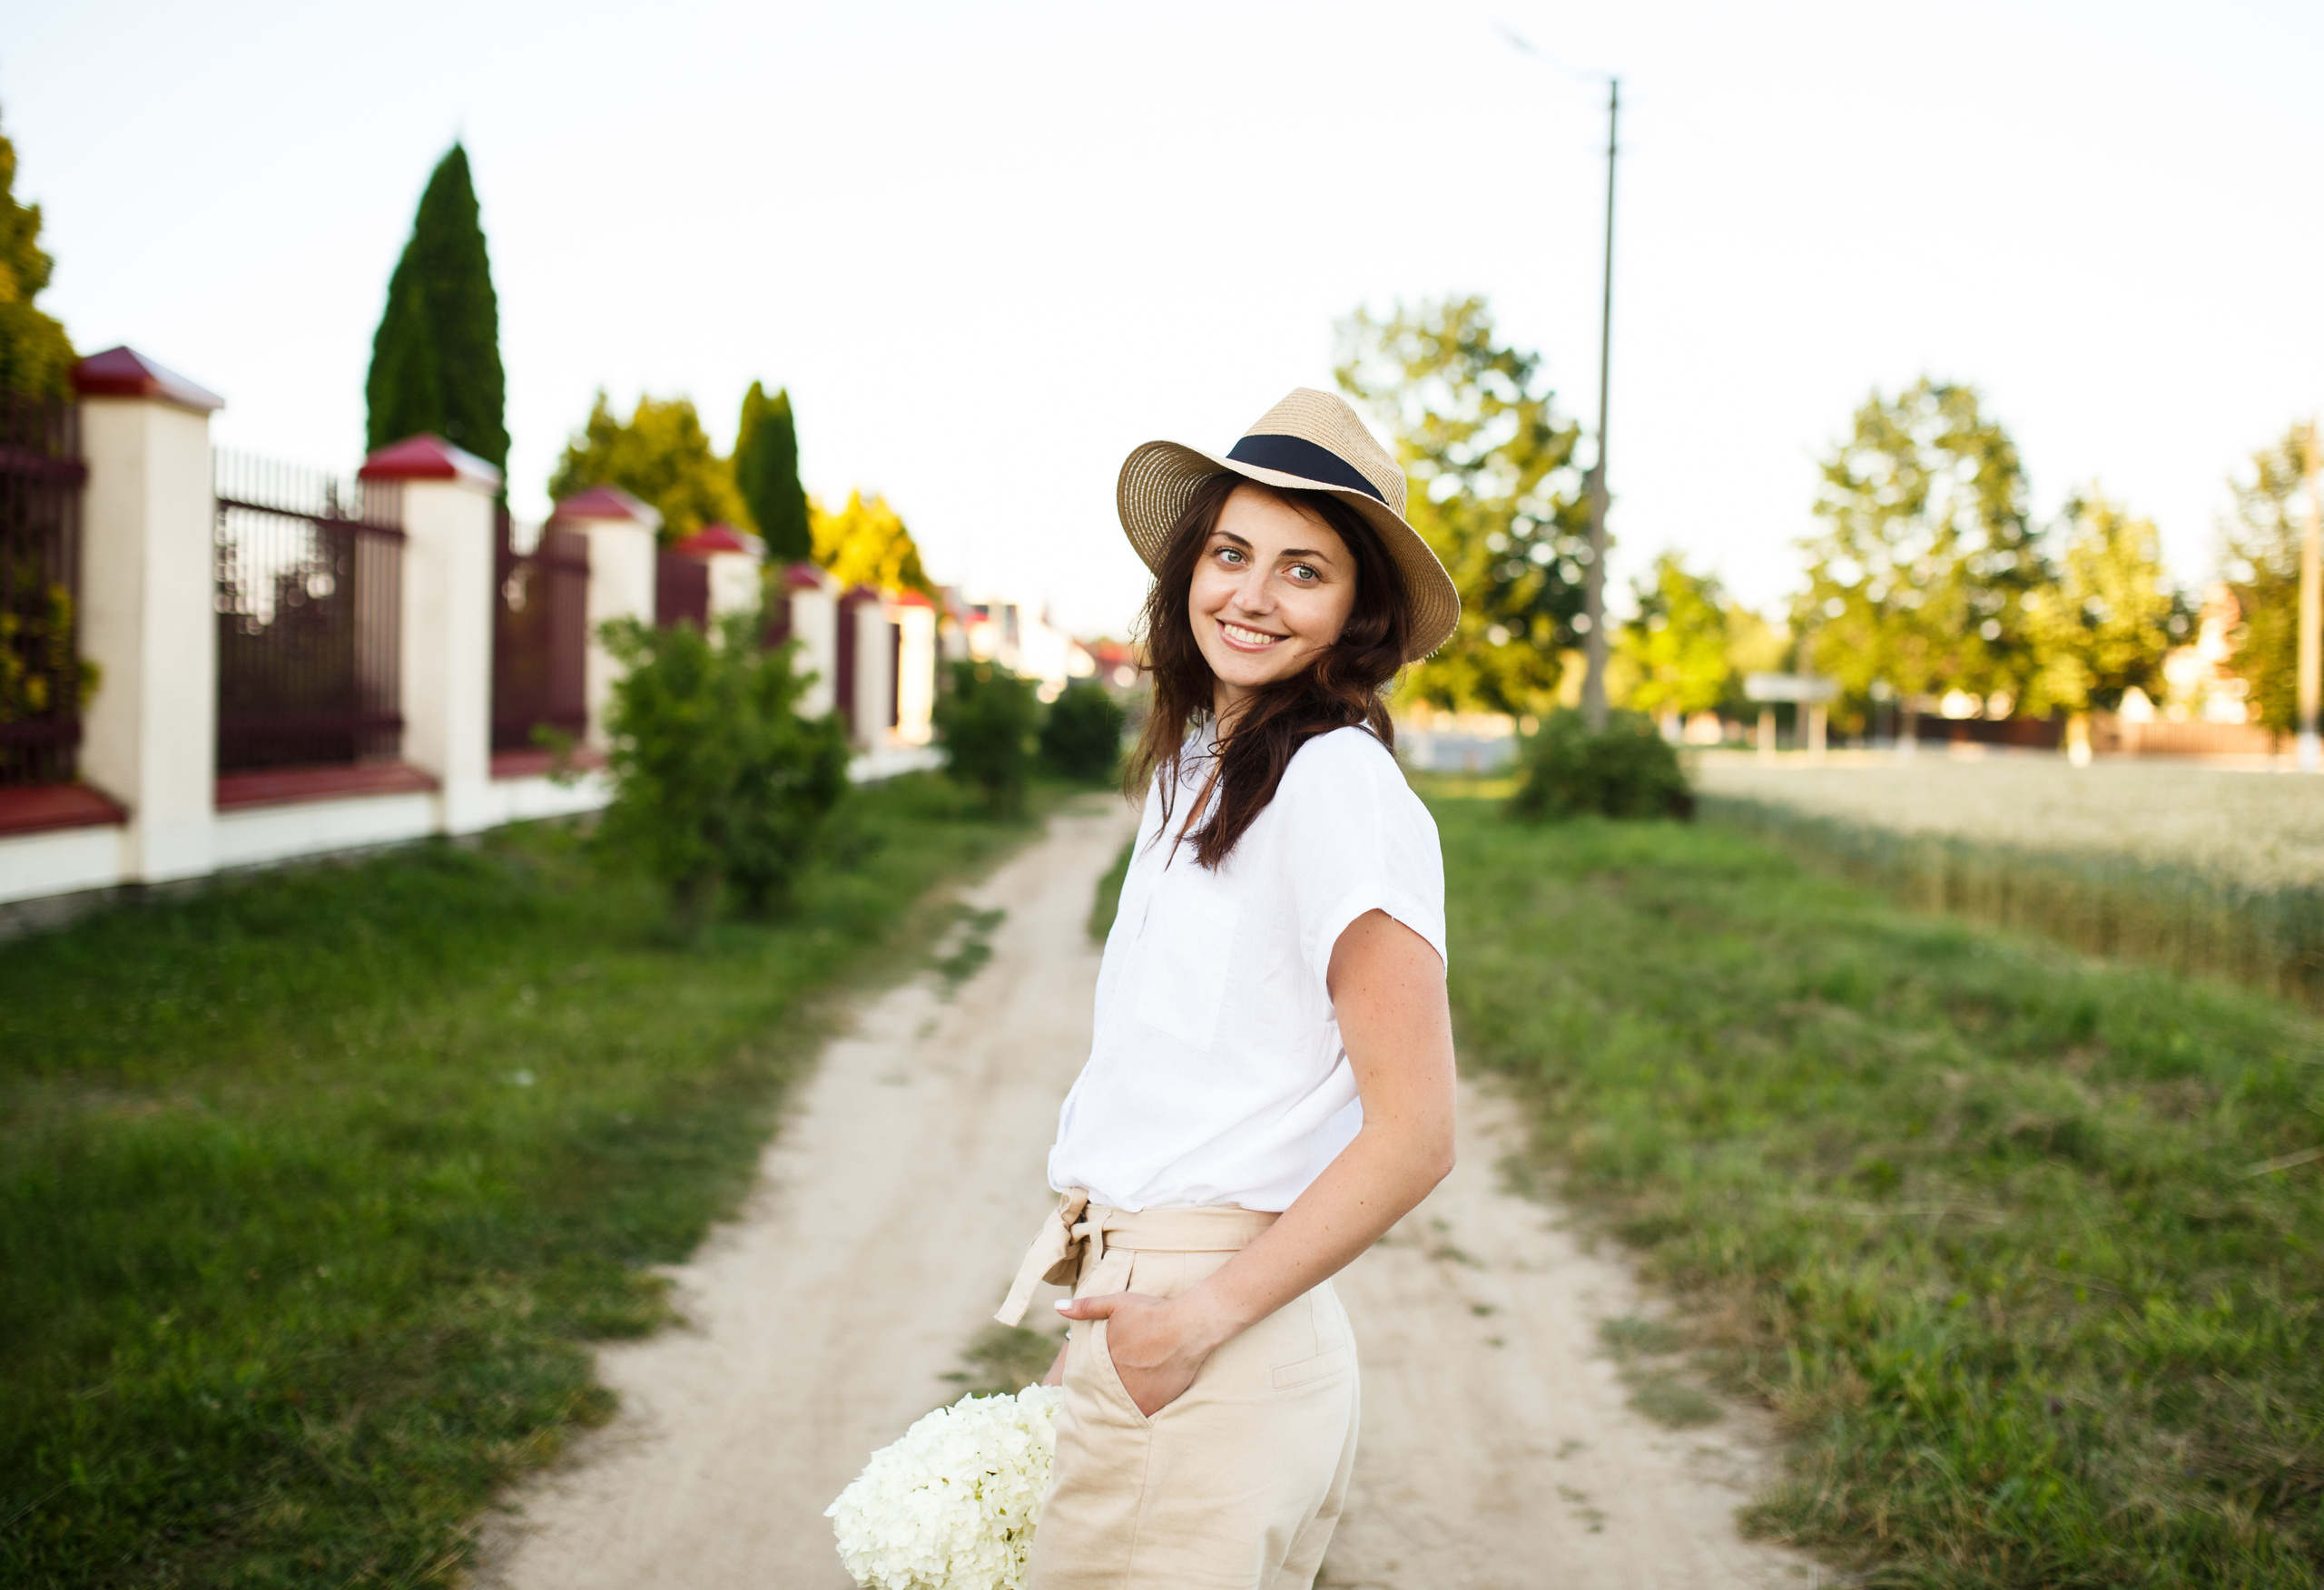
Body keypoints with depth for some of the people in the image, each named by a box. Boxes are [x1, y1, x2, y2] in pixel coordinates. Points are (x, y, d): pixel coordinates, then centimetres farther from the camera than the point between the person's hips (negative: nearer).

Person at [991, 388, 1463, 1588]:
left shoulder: (1338, 785, -15)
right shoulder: (1197, 771, 13)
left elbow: (1412, 1137, -18)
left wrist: (1203, 1313, -15)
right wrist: (1092, 1324, 12)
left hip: (1218, 1354, -8)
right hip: (1125, 1307, 8)